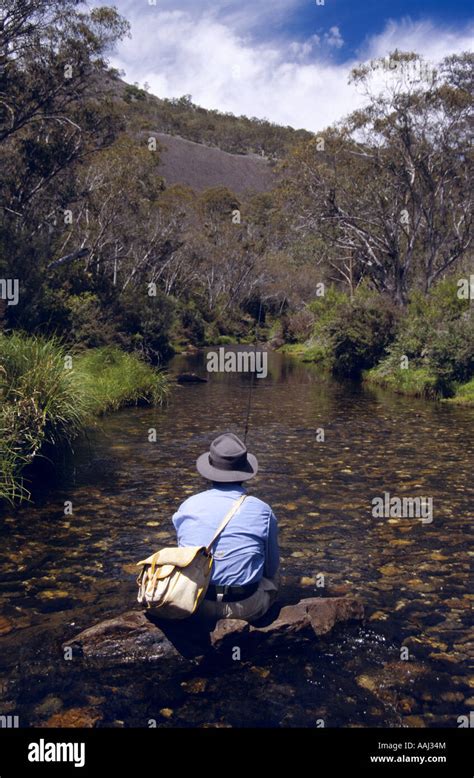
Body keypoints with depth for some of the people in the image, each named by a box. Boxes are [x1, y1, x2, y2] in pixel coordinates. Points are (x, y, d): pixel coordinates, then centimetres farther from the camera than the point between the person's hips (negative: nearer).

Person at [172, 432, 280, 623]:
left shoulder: (187, 506, -2)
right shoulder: (262, 511, -7)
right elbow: (271, 567, 5)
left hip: (194, 606, 1)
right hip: (246, 608, -1)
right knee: (273, 577, 29)